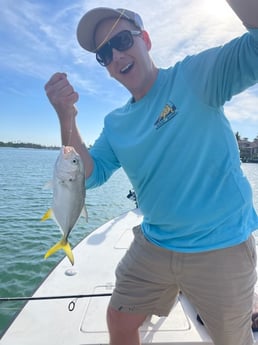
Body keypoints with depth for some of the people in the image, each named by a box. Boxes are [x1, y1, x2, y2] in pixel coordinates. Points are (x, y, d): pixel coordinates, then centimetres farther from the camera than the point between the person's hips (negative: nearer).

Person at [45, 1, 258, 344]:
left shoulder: (196, 76, -10)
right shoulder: (115, 123, 6)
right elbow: (89, 175, 0)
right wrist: (67, 118, -12)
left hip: (220, 248, -4)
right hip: (152, 246, 5)